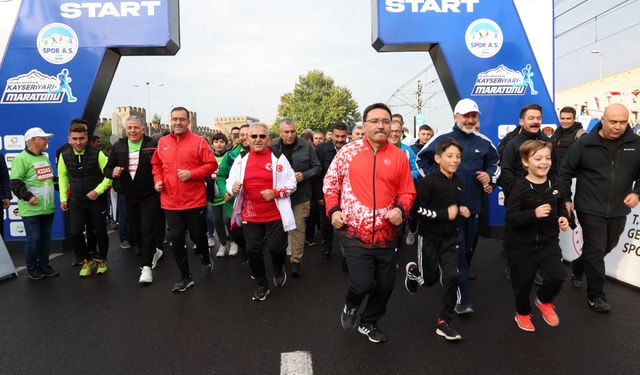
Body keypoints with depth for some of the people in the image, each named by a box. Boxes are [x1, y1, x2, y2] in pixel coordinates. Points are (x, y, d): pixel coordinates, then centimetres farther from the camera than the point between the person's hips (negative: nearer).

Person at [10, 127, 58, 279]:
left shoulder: (45, 158, 15)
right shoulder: (21, 159, -11)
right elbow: (15, 183, -16)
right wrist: (28, 197, -23)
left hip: (48, 208, 7)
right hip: (31, 210, -7)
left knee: (46, 238, 13)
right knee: (33, 239, 0)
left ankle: (44, 265, 25)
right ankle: (32, 268, 16)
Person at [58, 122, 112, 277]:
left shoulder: (97, 153, -13)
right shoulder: (64, 155, -3)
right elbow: (62, 177, 11)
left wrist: (98, 191, -16)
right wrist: (63, 198, 8)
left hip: (97, 199, -2)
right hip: (76, 200, 2)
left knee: (100, 231, 8)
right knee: (75, 233, -4)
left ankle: (101, 259, 31)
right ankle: (87, 260, 21)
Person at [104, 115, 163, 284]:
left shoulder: (153, 144, -8)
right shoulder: (118, 146, 6)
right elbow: (107, 169, 9)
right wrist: (113, 172, -13)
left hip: (149, 195, -5)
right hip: (130, 196, 5)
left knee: (148, 229, -6)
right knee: (137, 229, 17)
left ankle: (146, 266, 0)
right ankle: (153, 252, 40)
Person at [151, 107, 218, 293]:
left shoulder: (199, 141, -6)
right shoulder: (162, 142, 7)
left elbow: (211, 164, -8)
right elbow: (156, 164, 19)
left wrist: (192, 173, -19)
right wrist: (157, 180, 2)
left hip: (195, 201, -3)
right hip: (170, 202, 4)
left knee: (198, 236, 9)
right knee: (175, 239, 5)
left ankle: (205, 258, 43)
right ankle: (185, 277, 20)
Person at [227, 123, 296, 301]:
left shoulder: (278, 158, -3)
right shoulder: (241, 159, 5)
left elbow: (291, 184, -1)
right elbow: (230, 181, 9)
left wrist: (275, 192, -17)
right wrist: (233, 187, -15)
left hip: (275, 215, -2)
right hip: (250, 215, 3)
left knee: (276, 248, -1)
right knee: (253, 251, 6)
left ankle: (279, 270, 35)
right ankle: (261, 285, 26)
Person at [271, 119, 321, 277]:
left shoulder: (306, 146, -6)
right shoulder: (273, 148, -3)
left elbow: (317, 167, 0)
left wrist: (304, 175, -15)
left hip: (301, 194, -1)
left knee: (298, 227, 2)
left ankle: (296, 260, 11)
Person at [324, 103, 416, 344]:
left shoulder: (399, 156, 3)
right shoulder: (348, 151, -2)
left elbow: (407, 192, 9)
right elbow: (330, 182, 6)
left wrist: (401, 209, -10)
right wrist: (333, 210, -7)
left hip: (386, 234, 3)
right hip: (355, 232, -3)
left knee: (385, 285, 12)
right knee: (363, 283, -12)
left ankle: (369, 323, 40)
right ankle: (351, 305, 26)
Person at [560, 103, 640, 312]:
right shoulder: (585, 144, -9)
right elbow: (566, 172, -3)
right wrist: (565, 199, -4)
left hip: (618, 211, 4)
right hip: (591, 209, -4)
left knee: (607, 247, 18)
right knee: (596, 250, -1)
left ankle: (578, 267, 45)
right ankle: (596, 295, 12)